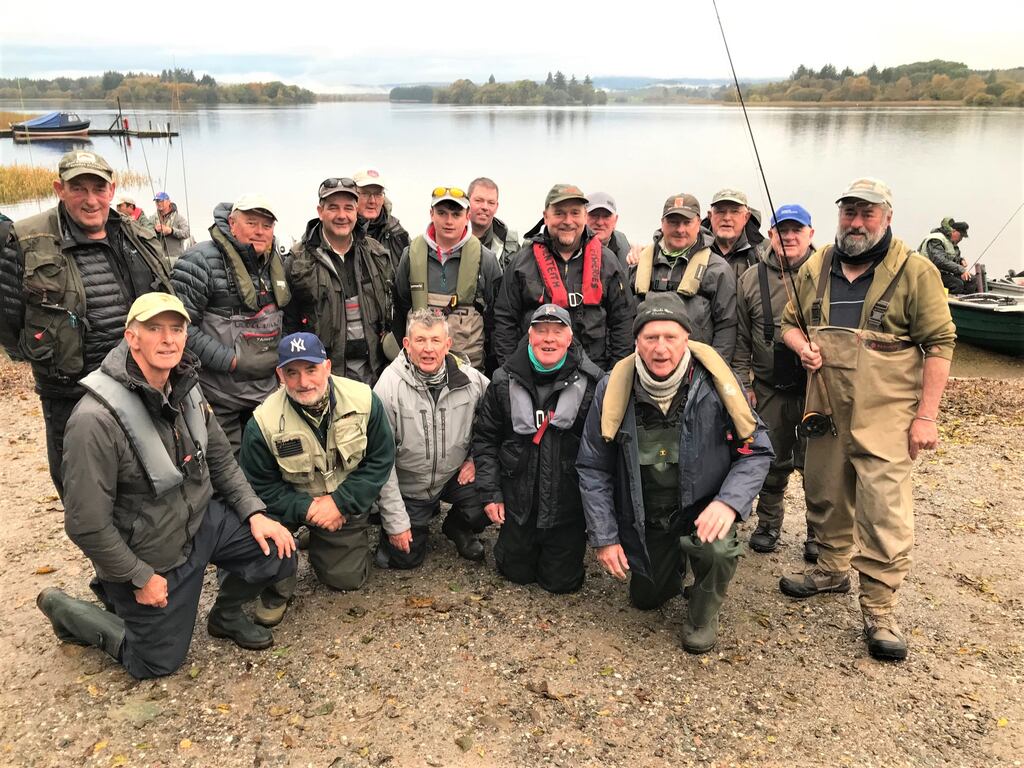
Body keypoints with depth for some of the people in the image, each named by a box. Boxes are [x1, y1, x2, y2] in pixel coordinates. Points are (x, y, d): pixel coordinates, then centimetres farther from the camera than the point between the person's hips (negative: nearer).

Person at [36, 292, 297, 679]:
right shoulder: (96, 419, -30)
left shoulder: (186, 387, -7)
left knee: (279, 551, -7)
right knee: (158, 661, 9)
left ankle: (226, 615, 22)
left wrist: (254, 513, -3)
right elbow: (86, 524, -24)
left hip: (202, 521, 6)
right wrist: (140, 578, -16)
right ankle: (63, 608, 30)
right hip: (147, 555, -6)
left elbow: (219, 458, 7)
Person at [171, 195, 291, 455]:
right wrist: (229, 361, -20)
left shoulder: (275, 262, 10)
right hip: (219, 394, -7)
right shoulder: (202, 260, -14)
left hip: (266, 388, 7)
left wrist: (280, 353, 9)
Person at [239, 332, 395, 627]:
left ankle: (317, 543, 38)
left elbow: (380, 461, -11)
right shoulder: (264, 421, -22)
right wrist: (307, 508, -26)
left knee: (347, 578, 3)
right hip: (294, 503, -1)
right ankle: (276, 591, -1)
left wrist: (340, 502, -21)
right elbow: (259, 485, -14)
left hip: (346, 505, 2)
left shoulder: (364, 400, -19)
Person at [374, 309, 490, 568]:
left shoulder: (470, 379, -14)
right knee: (405, 558, 3)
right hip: (407, 487, -1)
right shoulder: (389, 386, -22)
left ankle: (457, 528, 11)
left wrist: (477, 457, -6)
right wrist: (395, 522, -17)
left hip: (455, 477, 2)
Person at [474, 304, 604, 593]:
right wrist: (490, 492, -2)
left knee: (562, 581, 12)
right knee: (516, 572, 18)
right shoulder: (505, 381, -5)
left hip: (569, 503, -2)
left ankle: (569, 545, 42)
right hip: (519, 502, 2)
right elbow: (485, 438, 3)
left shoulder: (591, 382, -11)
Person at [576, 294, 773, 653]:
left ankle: (703, 613, 1)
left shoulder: (716, 382, -19)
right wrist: (604, 537, -7)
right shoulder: (614, 389, -14)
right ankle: (675, 563, 48)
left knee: (717, 549, -33)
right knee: (646, 599, 13)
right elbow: (593, 468, -5)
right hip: (644, 519, 3)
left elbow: (756, 450, -9)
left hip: (703, 510, -2)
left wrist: (729, 502, -26)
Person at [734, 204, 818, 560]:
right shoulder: (752, 279, 5)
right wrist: (743, 382, 5)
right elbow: (741, 337, 8)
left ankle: (817, 532, 22)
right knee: (772, 461, 13)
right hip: (769, 389, 2)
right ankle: (768, 524, 30)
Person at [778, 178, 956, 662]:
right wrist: (802, 345, -5)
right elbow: (790, 322, 19)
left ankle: (879, 609, 7)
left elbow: (939, 343, -7)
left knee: (884, 510, -6)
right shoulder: (815, 269, 8)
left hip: (885, 417, -5)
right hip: (825, 409, 5)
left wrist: (927, 416, -11)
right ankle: (833, 568, 39)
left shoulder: (915, 272, -6)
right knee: (825, 494, 17)